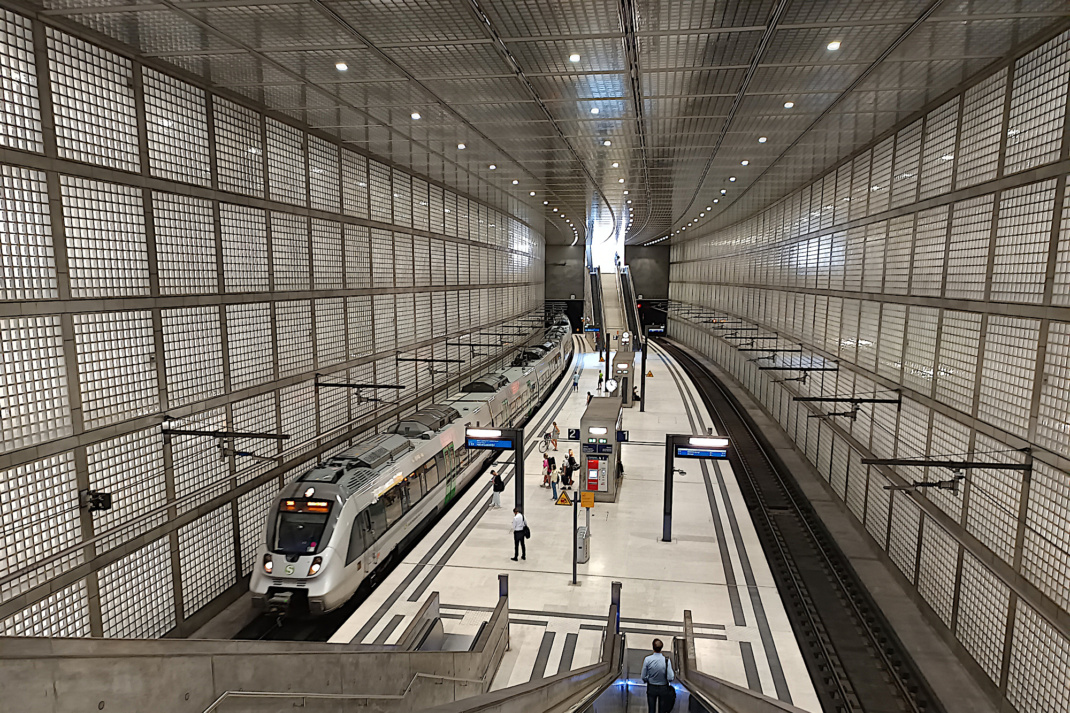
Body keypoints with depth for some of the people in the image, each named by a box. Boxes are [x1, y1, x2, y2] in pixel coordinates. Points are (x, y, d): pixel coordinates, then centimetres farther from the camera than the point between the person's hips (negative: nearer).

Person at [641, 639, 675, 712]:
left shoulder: (647, 659, -19)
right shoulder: (666, 660, -22)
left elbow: (644, 677, -10)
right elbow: (670, 678, -20)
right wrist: (674, 677, 3)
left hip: (651, 688, 0)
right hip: (663, 688, 0)